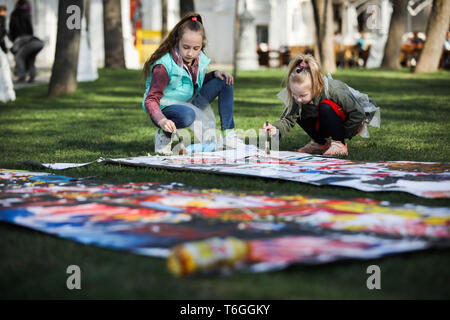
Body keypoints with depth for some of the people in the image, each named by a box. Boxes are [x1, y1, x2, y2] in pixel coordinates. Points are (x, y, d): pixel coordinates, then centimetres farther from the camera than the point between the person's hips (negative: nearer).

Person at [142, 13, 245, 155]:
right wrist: (161, 120, -48)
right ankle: (163, 136, -8)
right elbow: (151, 99, -28)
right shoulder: (164, 66, -25)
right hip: (167, 108, -7)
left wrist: (215, 74, -5)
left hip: (190, 103, 7)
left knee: (224, 81, -6)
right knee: (187, 115, -42)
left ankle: (228, 135, -8)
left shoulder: (198, 59, -4)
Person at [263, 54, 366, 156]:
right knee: (298, 112, -15)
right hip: (324, 125, 6)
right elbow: (288, 119, -21)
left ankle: (339, 144, -16)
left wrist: (342, 135, -23)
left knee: (326, 106, -33)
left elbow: (358, 114, -27)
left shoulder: (335, 91, -34)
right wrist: (276, 129, -43)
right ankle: (321, 143, 2)